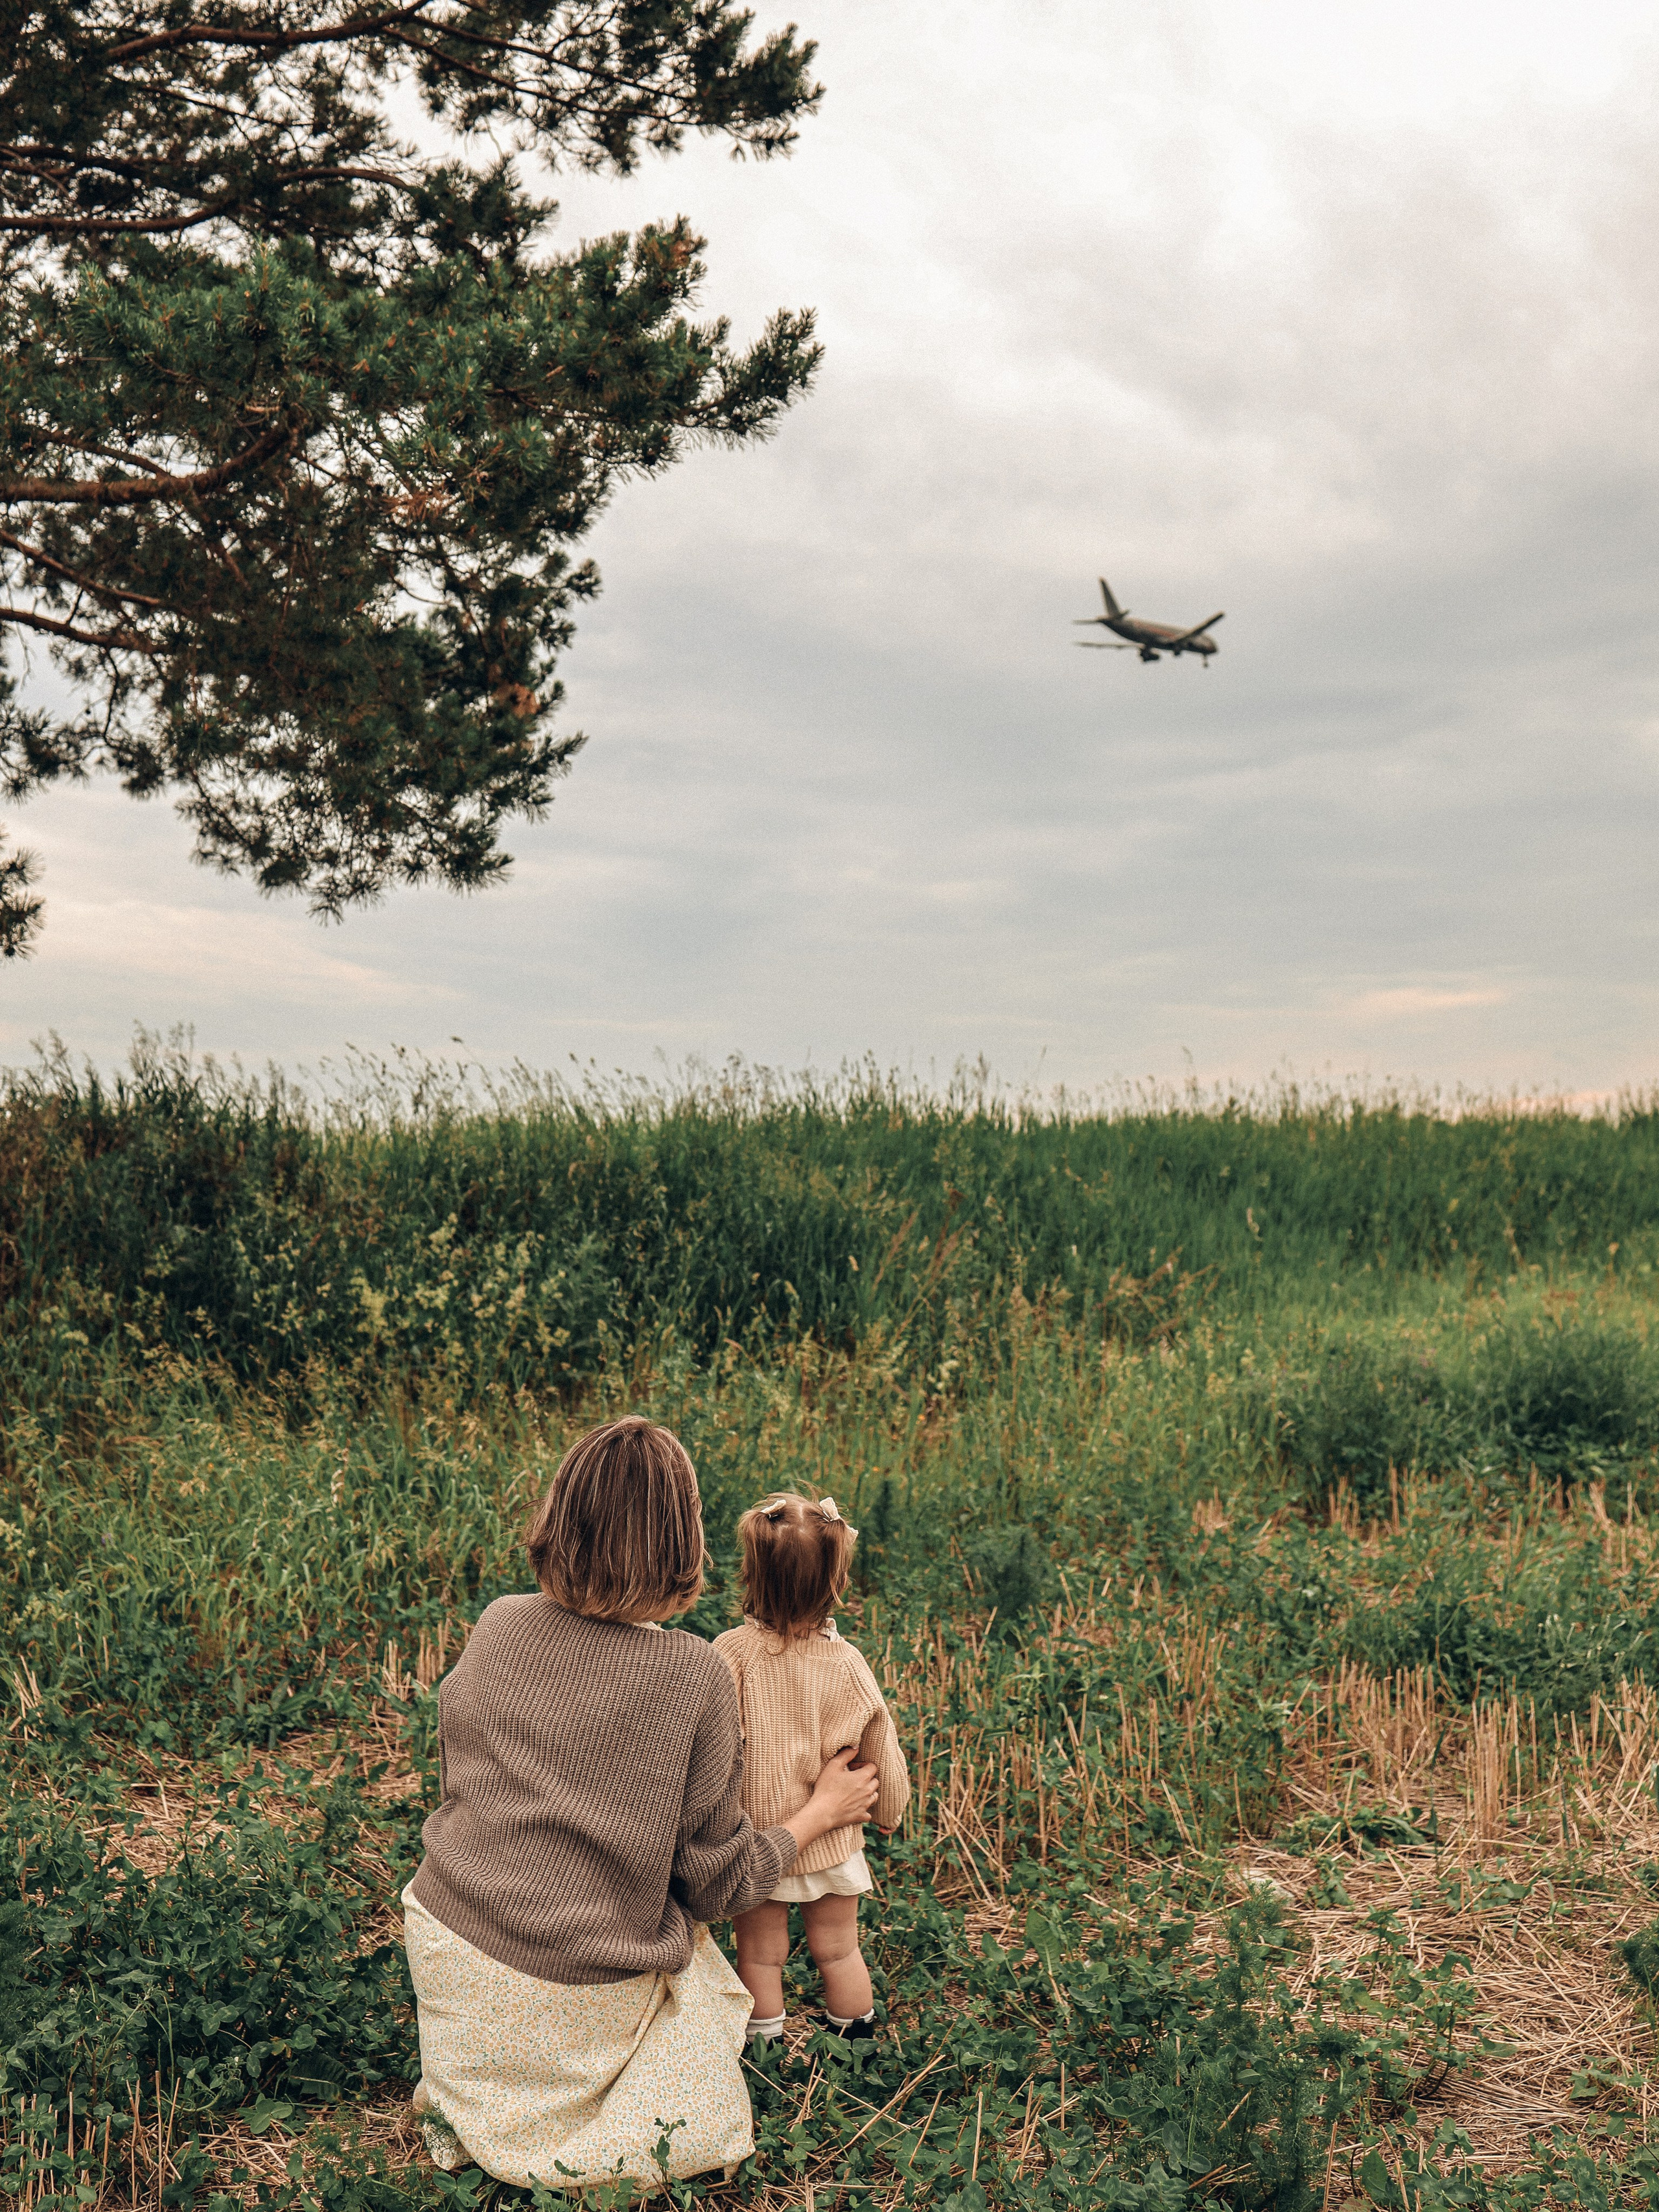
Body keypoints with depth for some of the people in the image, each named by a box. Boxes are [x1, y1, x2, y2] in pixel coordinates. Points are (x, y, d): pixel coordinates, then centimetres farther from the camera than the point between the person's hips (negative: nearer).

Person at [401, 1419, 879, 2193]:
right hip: (584, 1988, -3)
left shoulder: (495, 1629, -6)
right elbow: (716, 1883, -7)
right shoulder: (694, 1676, -17)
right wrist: (821, 1811, 8)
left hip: (453, 1946, 3)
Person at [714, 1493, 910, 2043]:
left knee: (760, 1956, 18)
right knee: (838, 1951, 22)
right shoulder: (846, 1664, -18)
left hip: (752, 1843, -1)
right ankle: (856, 2040, 38)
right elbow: (881, 1750, -4)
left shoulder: (730, 1654, -25)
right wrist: (890, 1811, 15)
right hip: (832, 1845, 1)